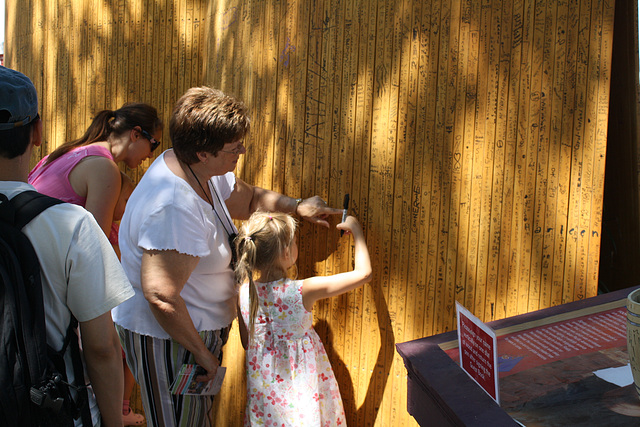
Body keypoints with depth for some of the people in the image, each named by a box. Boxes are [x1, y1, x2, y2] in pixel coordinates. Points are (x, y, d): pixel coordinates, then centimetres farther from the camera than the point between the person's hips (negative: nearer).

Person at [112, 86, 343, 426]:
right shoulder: (174, 208, -33)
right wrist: (201, 353, -22)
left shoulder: (202, 171, -2)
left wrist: (296, 206, 2)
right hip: (165, 337, -10)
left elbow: (247, 199, 17)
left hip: (197, 328, 10)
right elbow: (160, 295, -32)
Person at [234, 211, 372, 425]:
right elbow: (363, 273, -17)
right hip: (301, 389, -4)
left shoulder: (244, 290, -12)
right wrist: (356, 231, -4)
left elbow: (246, 343, 3)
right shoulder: (303, 291, -24)